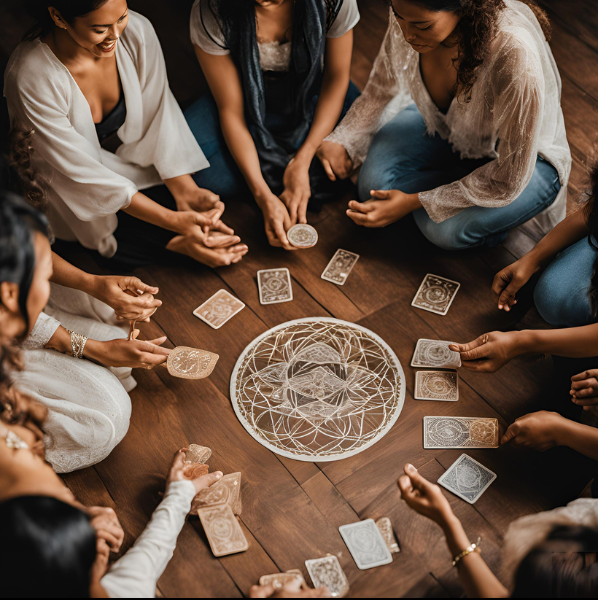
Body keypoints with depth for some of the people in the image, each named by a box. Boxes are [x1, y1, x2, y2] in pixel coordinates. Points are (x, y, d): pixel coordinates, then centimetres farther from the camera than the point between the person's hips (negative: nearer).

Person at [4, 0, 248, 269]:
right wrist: (174, 221, -30)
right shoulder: (30, 78, -33)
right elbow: (82, 172, -28)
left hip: (131, 157, 4)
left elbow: (159, 116, -13)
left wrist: (185, 191, -26)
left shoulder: (137, 31, -23)